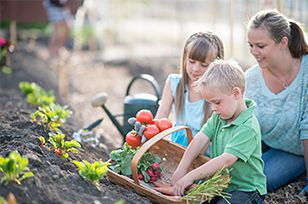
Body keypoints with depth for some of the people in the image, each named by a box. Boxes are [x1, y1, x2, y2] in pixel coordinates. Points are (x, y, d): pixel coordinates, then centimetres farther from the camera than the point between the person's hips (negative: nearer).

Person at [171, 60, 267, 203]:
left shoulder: (248, 128, -21)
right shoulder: (219, 117, 6)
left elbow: (226, 160, -28)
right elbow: (200, 139, -2)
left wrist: (190, 176, -27)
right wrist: (182, 169, -13)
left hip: (246, 189, -7)